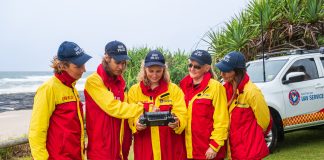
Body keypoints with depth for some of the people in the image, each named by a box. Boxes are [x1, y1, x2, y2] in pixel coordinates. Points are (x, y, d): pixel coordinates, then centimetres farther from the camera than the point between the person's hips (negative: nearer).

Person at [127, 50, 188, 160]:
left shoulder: (174, 89, 4)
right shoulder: (134, 90, 6)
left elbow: (182, 115, -4)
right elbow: (131, 117, 2)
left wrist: (177, 122, -26)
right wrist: (137, 123, -21)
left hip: (170, 149, 0)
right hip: (144, 149, 0)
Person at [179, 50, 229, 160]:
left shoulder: (215, 87, -9)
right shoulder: (184, 86, 8)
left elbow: (221, 121, -11)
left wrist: (214, 146, -14)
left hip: (209, 151, -5)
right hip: (188, 150, 5)